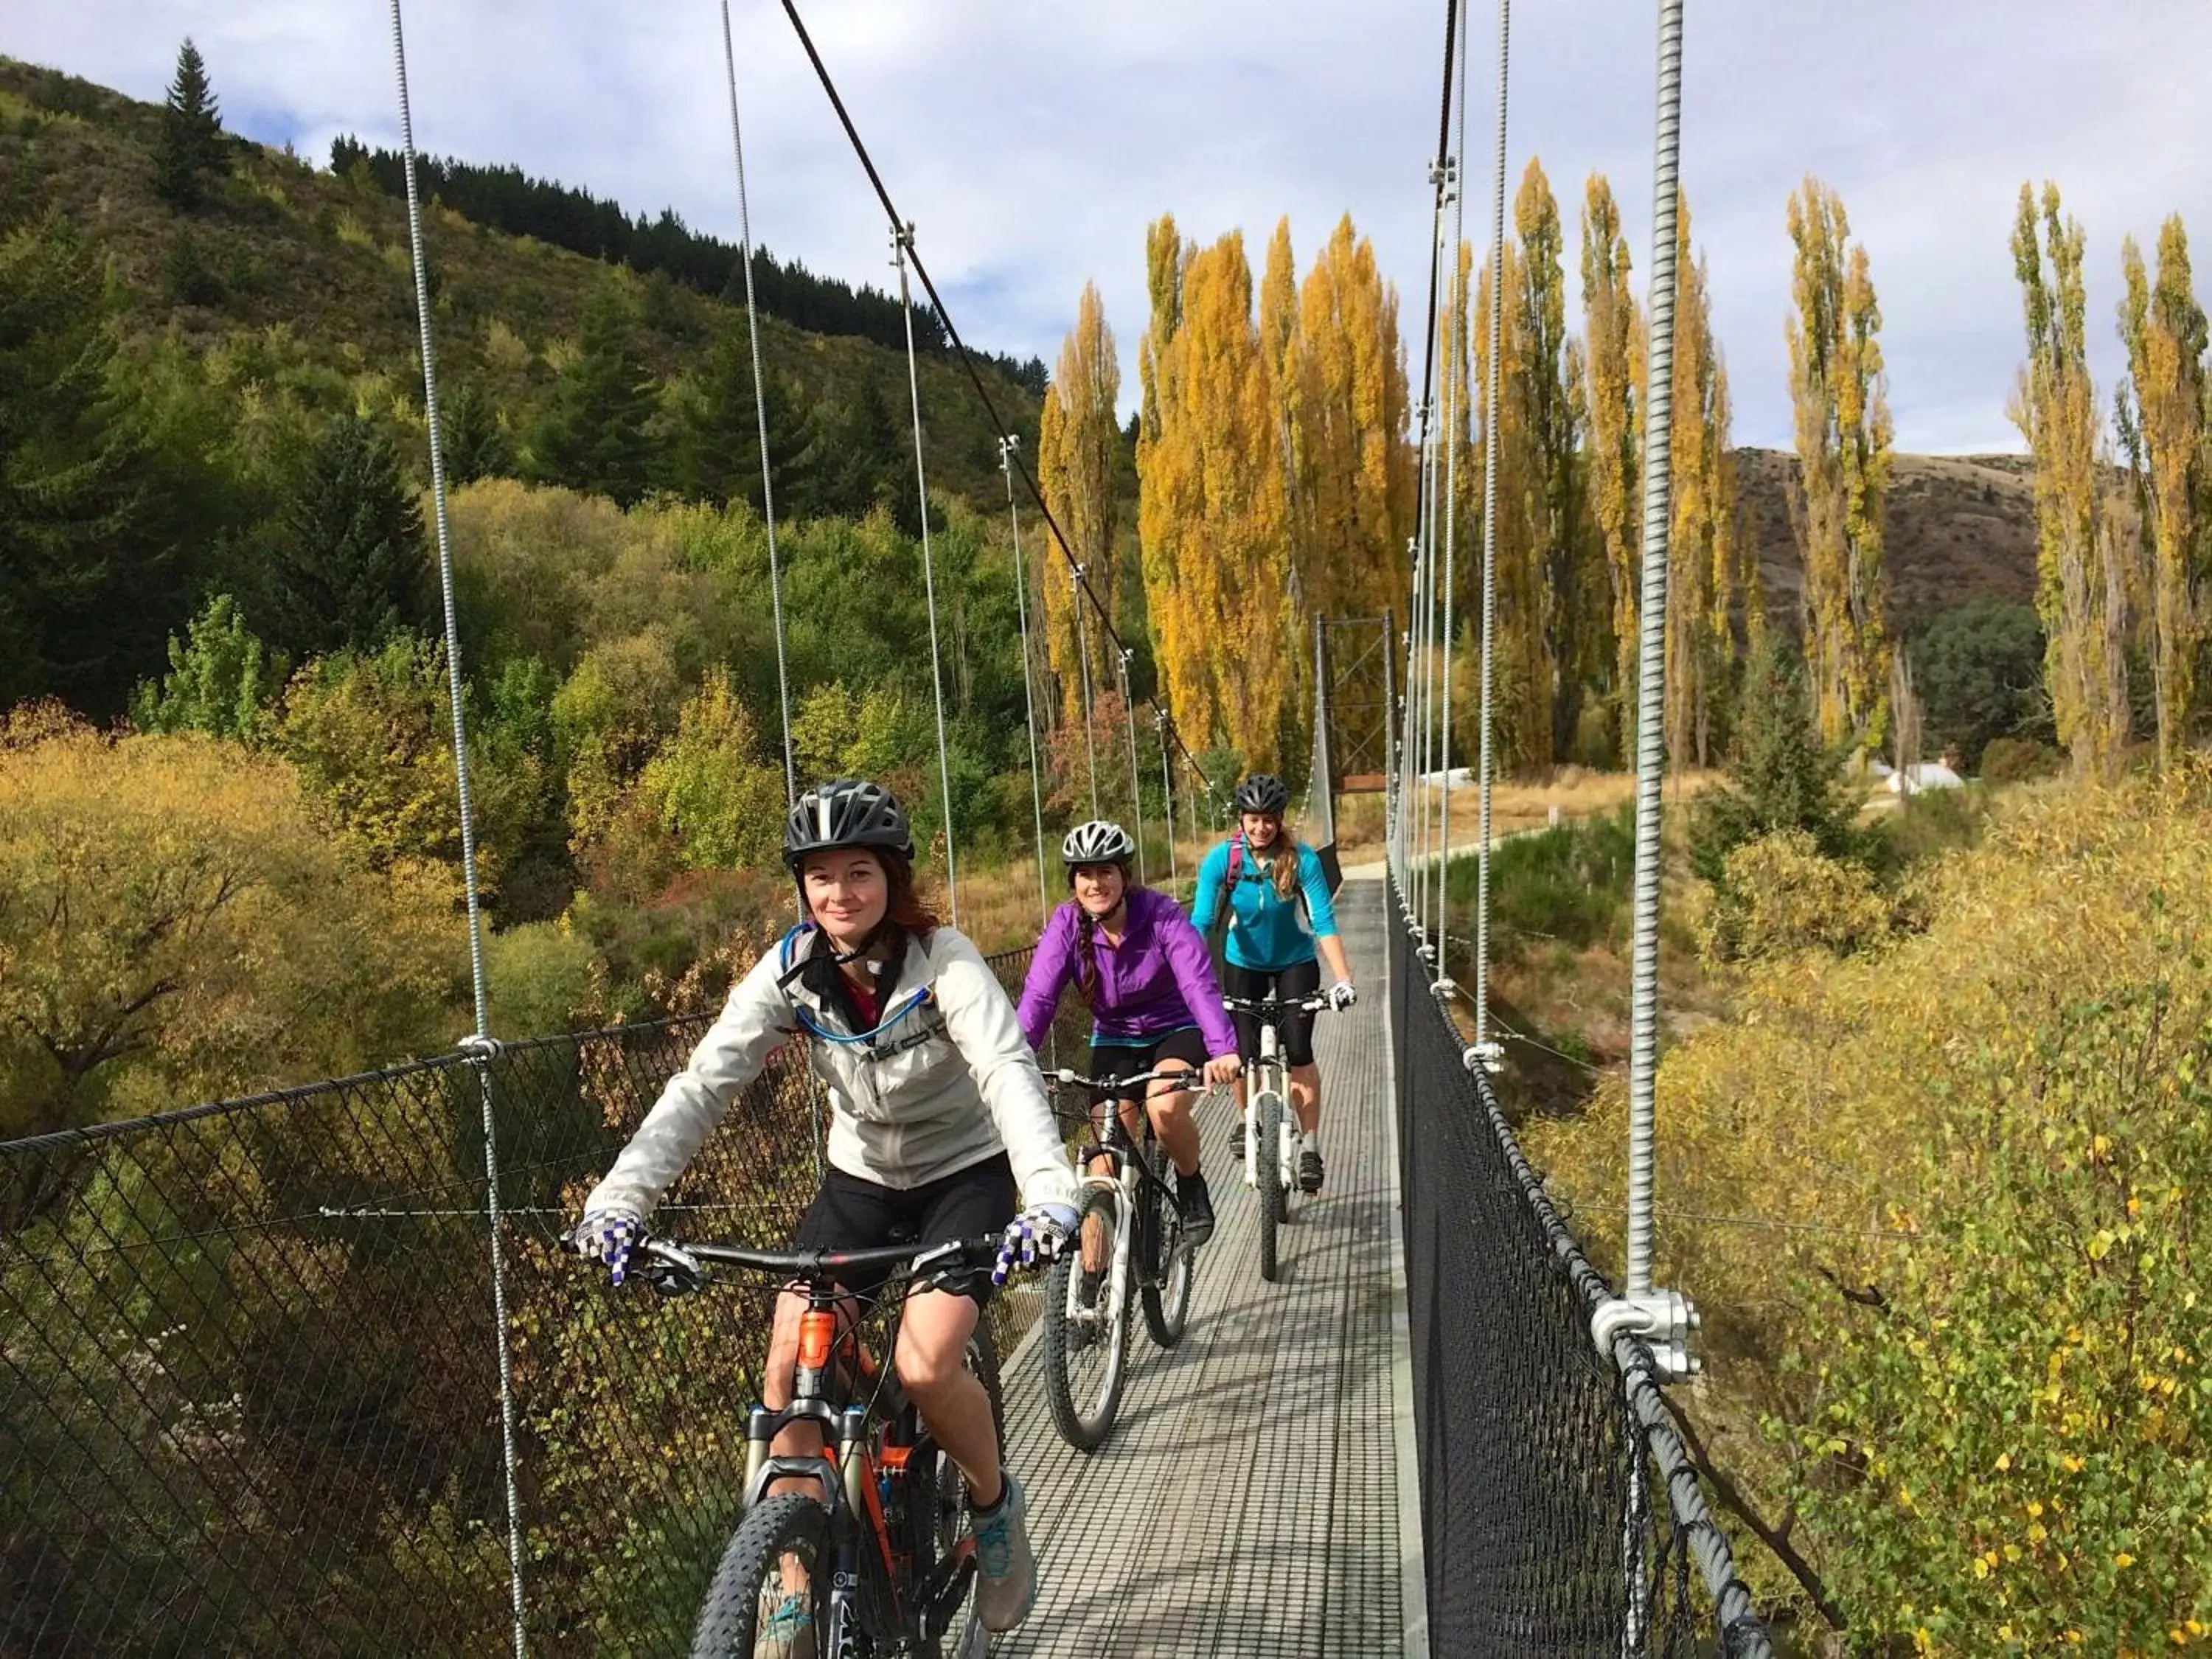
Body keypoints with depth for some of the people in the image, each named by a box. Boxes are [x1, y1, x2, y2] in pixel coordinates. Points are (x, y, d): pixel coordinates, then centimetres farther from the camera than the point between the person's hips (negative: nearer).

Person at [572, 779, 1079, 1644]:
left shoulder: (943, 962, -24)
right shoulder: (789, 970, -15)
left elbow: (1008, 1071, -37)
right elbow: (703, 1084, -22)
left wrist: (1049, 1194, -54)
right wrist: (620, 1197, -36)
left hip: (963, 1176, -3)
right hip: (859, 1178, 4)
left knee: (924, 1366, -22)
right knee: (788, 1366, -12)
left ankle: (995, 1501, 11)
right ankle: (796, 1586, 7)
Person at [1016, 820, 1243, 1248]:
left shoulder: (1160, 914, -22)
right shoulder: (1066, 924, -15)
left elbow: (1199, 984, -34)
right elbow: (1038, 996, -24)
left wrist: (1223, 1049, -50)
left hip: (1176, 1032, -3)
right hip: (1113, 1041, 3)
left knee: (1165, 1107, -31)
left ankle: (1192, 1185, 0)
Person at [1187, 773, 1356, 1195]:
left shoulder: (1302, 859, -22)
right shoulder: (1222, 859, -19)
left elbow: (1324, 921, -26)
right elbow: (1200, 922, -23)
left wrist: (1343, 979, -36)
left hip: (1296, 962, -1)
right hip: (1244, 964, 1)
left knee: (1299, 1051, -14)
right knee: (1244, 1053, -8)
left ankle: (1310, 1147, -2)